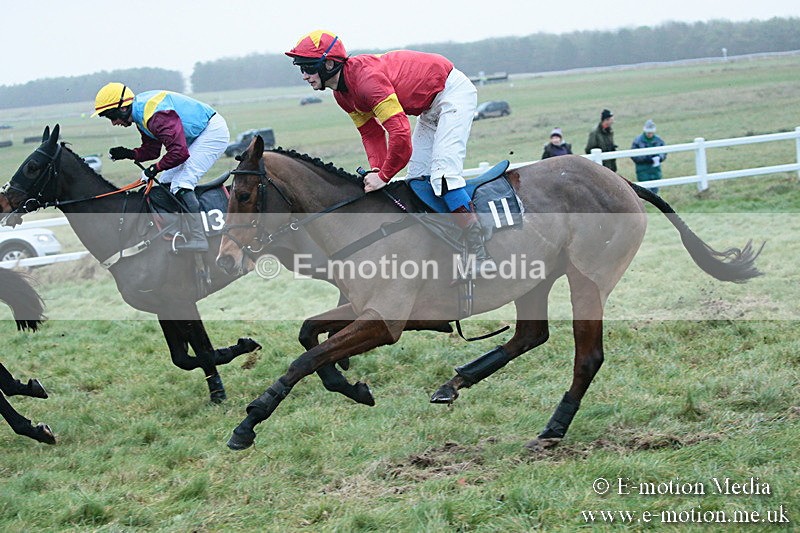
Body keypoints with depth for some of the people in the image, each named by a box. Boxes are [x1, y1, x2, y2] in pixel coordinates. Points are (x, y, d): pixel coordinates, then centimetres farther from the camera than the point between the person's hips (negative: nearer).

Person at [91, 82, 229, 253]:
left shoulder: (155, 116, -30)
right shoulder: (141, 113, 3)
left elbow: (179, 152, -33)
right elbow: (151, 149, 12)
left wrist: (155, 168, -19)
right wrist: (129, 154, -6)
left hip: (213, 132, -11)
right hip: (198, 136, 11)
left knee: (180, 183, -19)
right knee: (167, 181, 11)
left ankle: (198, 239, -21)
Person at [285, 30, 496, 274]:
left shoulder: (367, 80, -33)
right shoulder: (342, 94, -2)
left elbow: (400, 134, -37)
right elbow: (371, 132, 6)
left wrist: (383, 177, -25)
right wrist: (377, 169, -11)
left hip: (453, 91, -10)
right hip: (431, 105, 10)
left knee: (443, 172, -20)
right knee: (418, 178, 8)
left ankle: (481, 258, -21)